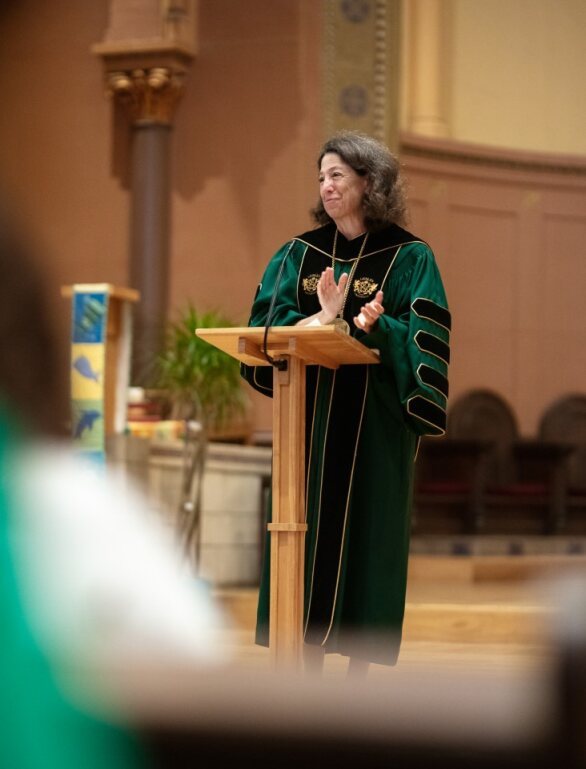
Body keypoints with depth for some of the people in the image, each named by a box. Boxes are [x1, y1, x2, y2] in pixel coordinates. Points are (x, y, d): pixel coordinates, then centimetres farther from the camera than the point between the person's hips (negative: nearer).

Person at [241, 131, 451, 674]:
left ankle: (357, 675, 6)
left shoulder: (409, 258, -1)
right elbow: (266, 322, -1)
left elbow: (424, 337, -9)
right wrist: (321, 319, -19)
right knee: (309, 528, 2)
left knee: (364, 531, -2)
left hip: (374, 420, -3)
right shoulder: (301, 253, 9)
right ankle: (311, 674, 9)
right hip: (311, 415, 3)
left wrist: (376, 327, -28)